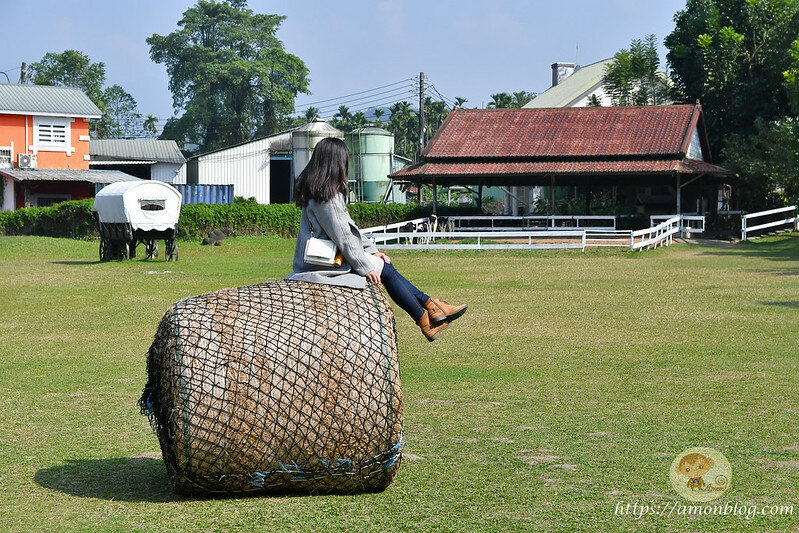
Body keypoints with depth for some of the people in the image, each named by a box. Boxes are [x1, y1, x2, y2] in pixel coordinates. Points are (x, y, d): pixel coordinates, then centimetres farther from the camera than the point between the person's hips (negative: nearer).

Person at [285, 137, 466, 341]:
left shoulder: (315, 190, 13)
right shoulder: (326, 195, -20)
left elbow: (349, 227, 18)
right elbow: (342, 236, -20)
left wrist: (371, 250, 15)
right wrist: (366, 266, -13)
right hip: (325, 265, -10)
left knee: (386, 267, 11)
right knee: (384, 268, -2)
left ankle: (429, 304, 15)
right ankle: (425, 321, 6)